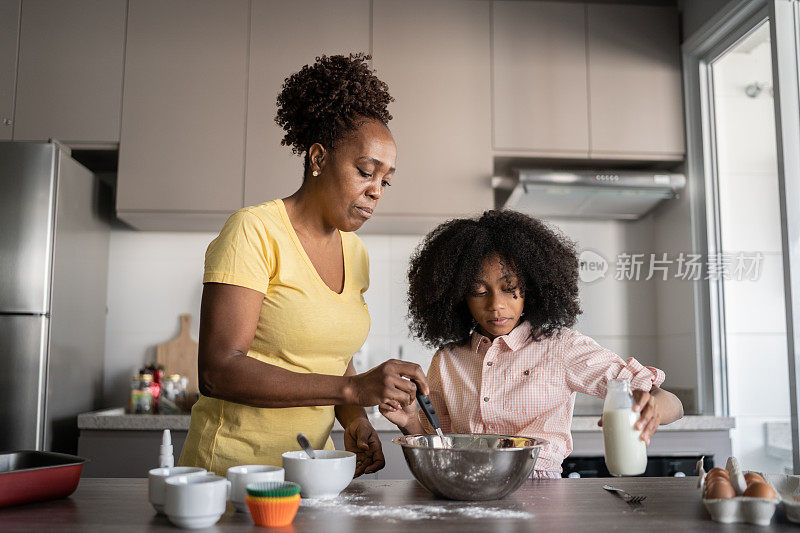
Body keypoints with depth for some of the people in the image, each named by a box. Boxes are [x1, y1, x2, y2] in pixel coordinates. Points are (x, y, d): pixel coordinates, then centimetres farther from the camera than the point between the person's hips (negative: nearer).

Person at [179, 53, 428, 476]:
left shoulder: (354, 253, 9)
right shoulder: (254, 231, -12)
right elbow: (217, 370, -20)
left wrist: (355, 422, -2)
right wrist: (352, 388, -25)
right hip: (233, 467, -5)